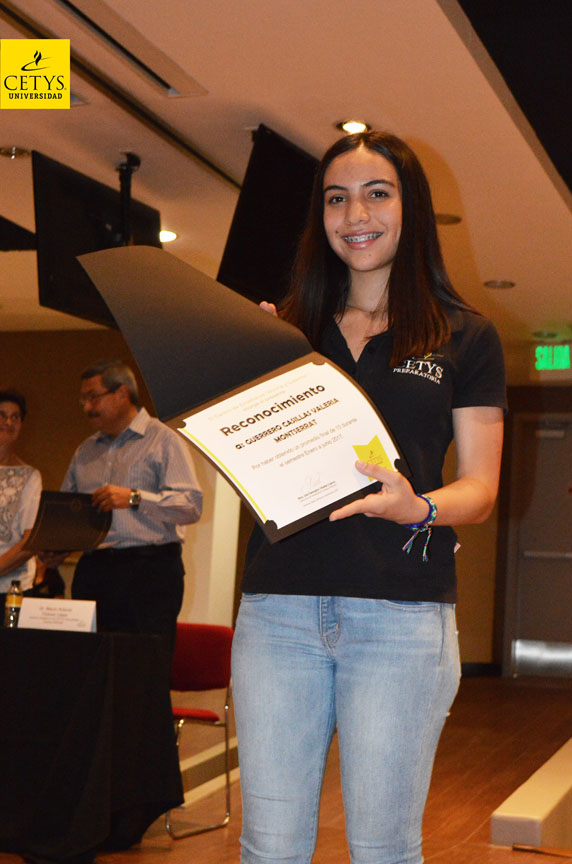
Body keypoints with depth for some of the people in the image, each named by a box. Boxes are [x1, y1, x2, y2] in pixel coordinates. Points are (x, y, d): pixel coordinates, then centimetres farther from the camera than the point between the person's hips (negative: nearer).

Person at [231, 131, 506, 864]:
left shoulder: (464, 337, 8)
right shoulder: (286, 330, 14)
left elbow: (481, 486, 3)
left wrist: (418, 508, -18)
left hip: (402, 611, -2)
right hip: (278, 604, 2)